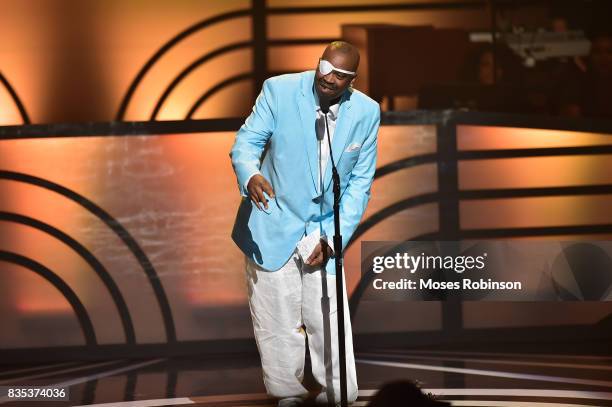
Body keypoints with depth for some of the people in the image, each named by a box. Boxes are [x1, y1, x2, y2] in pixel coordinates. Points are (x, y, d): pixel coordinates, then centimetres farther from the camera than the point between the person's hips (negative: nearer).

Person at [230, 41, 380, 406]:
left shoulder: (366, 112, -5)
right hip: (273, 226, -1)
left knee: (328, 320, -4)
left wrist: (333, 239, -9)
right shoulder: (279, 91, -12)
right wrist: (251, 176, -36)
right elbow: (247, 141, -12)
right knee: (278, 325, 2)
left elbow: (360, 182, -1)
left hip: (325, 230, 1)